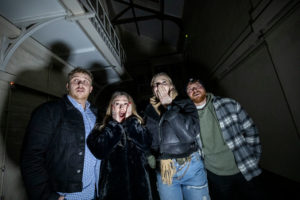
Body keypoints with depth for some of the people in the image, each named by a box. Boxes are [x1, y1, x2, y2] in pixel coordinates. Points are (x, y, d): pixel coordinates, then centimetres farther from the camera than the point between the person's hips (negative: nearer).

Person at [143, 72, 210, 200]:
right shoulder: (150, 110, 3)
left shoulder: (185, 103, -3)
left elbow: (190, 134, -19)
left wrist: (168, 106, -16)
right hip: (164, 168, 2)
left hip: (191, 166, -1)